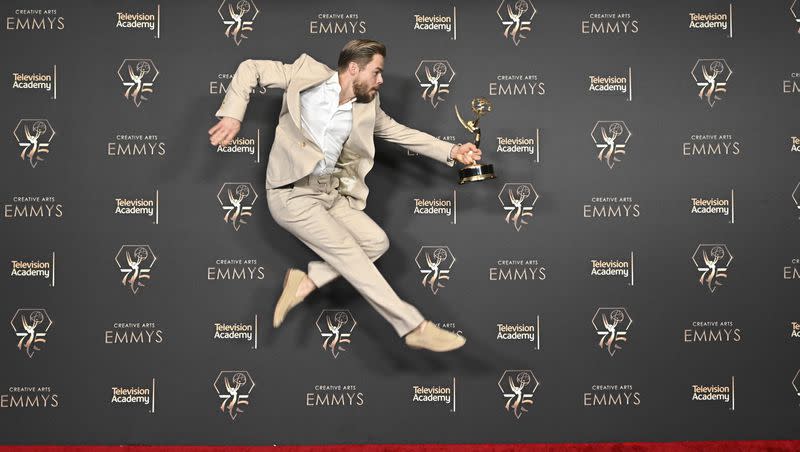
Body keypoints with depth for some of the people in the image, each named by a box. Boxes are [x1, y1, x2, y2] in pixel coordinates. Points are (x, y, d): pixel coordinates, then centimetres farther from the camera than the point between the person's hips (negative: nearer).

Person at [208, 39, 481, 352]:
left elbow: (400, 133, 15)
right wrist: (232, 114, -13)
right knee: (347, 250, -15)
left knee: (377, 241, -8)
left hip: (332, 194, 7)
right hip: (292, 194, -7)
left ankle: (306, 282, -3)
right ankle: (414, 327, -16)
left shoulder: (367, 106, 6)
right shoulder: (308, 74, -7)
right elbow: (250, 68, -1)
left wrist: (451, 151, 4)